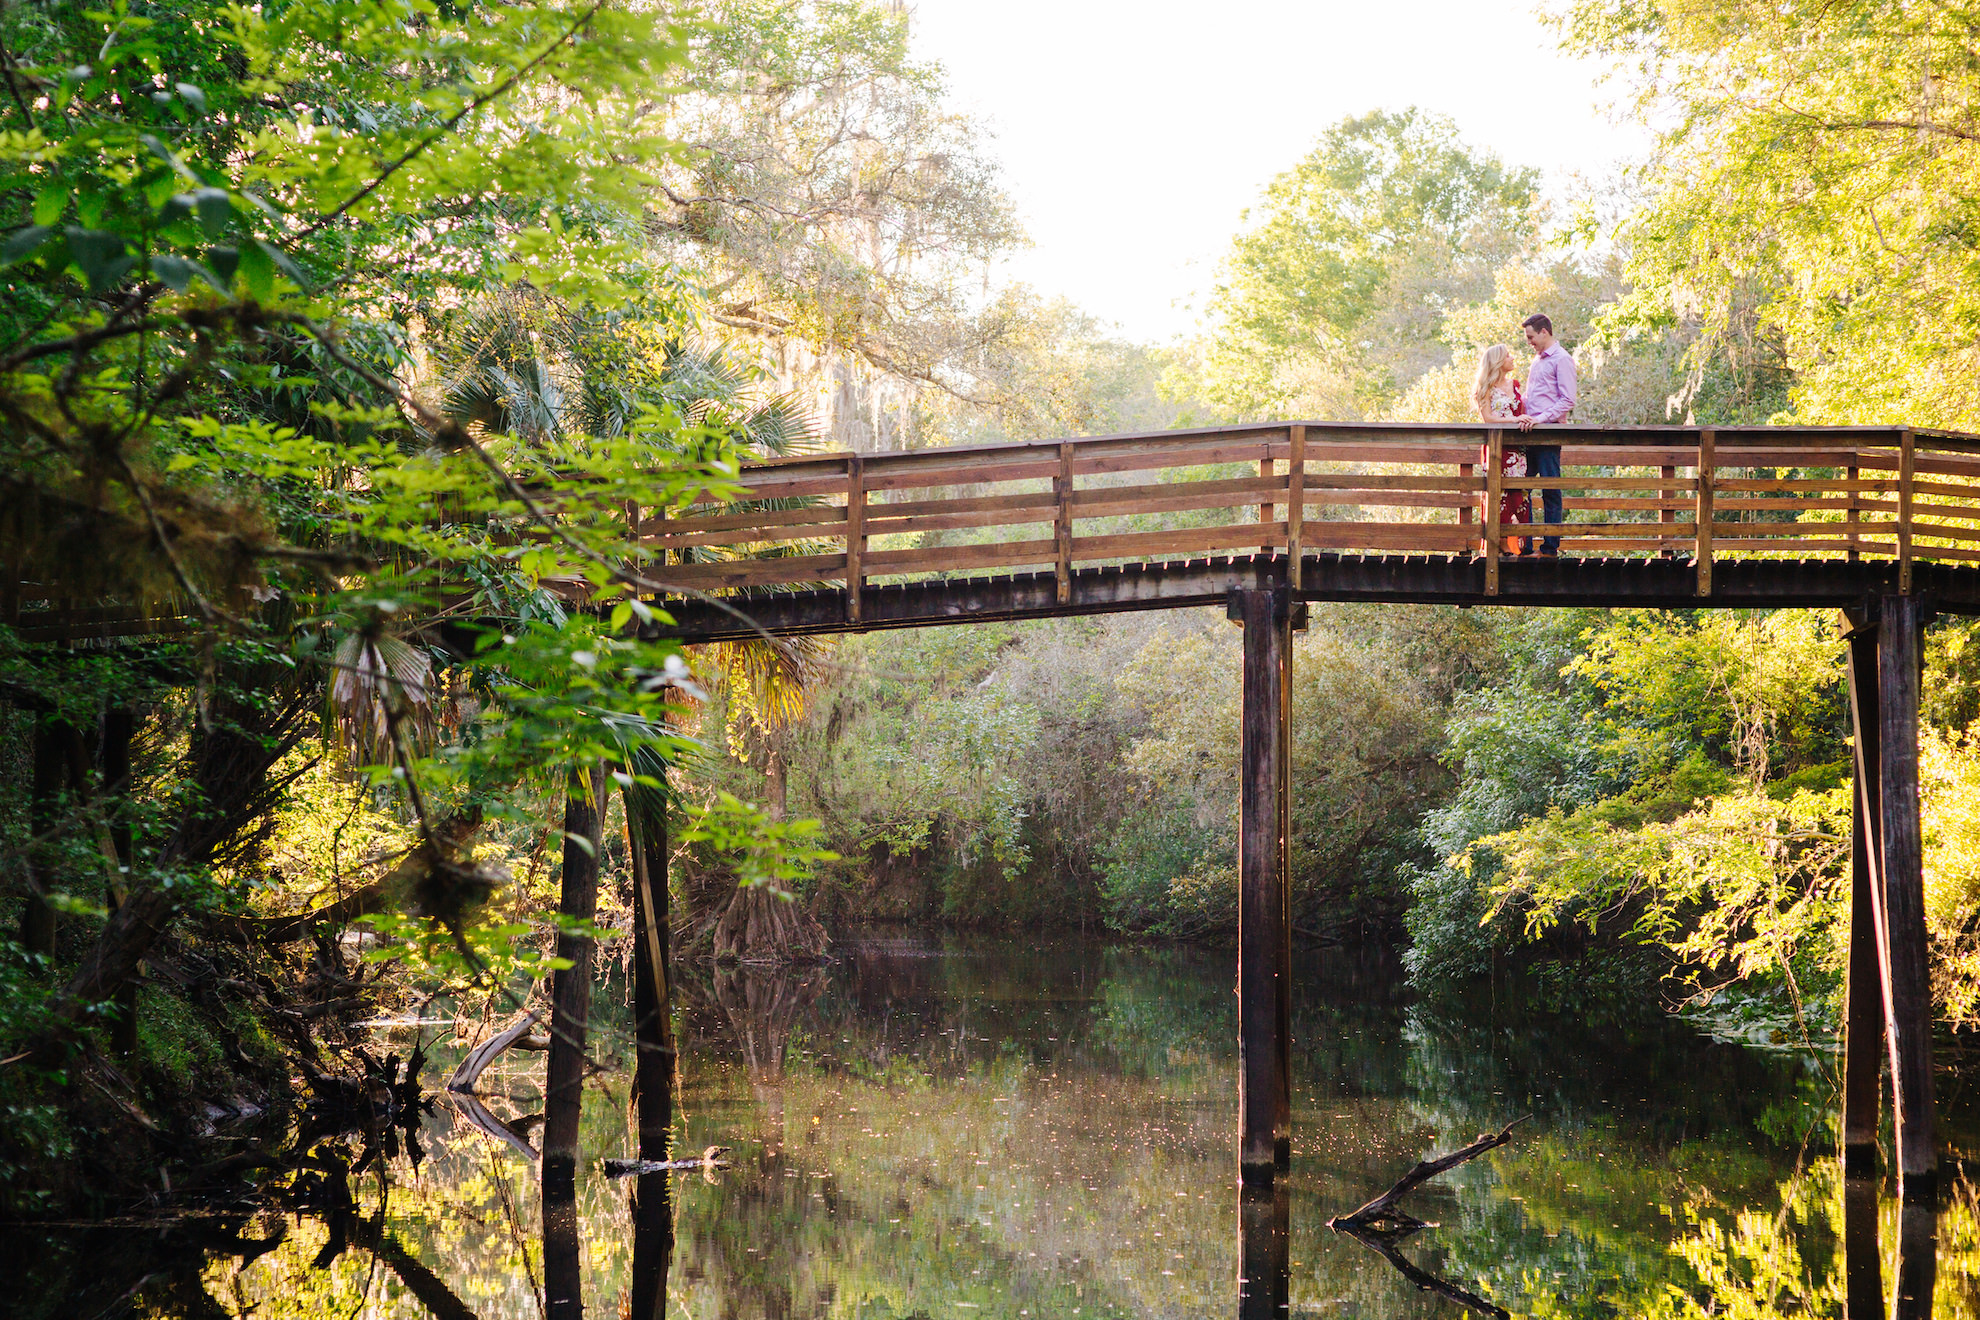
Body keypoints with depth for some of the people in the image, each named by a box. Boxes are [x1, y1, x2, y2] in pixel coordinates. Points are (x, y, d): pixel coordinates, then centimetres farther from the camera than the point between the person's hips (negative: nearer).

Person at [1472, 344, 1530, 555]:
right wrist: (1514, 420, -16)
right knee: (1498, 493, -7)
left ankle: (1515, 544, 1)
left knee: (1518, 494, -1)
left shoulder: (1514, 384, 16)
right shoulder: (1486, 387, 0)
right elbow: (1487, 417, -9)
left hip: (1517, 448, 5)